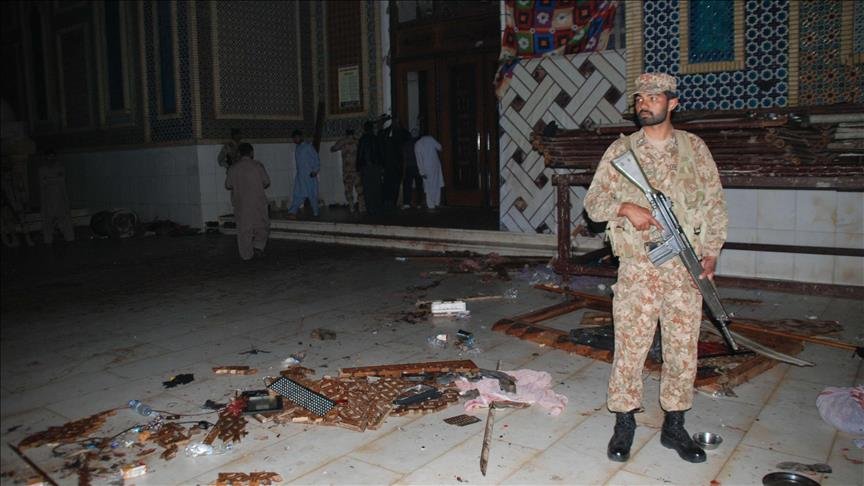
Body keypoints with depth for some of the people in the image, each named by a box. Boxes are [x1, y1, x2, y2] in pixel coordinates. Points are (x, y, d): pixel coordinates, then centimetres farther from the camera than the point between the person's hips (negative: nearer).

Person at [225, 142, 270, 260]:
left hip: (241, 203, 1)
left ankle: (246, 255, 12)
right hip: (258, 201, -1)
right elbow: (266, 183, -1)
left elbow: (228, 186, 2)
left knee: (243, 229, 9)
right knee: (262, 225, 17)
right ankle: (258, 246, 5)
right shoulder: (258, 166, -6)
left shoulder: (233, 168, -3)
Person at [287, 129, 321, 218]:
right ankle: (293, 212, -9)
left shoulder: (308, 146, -4)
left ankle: (315, 212, 11)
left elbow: (316, 158, -8)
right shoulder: (297, 148, 16)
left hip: (310, 175, -6)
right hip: (300, 175, 6)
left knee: (312, 194, 0)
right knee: (298, 194, -2)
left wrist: (315, 170, -16)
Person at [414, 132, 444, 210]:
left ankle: (431, 205, 4)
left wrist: (421, 172, -4)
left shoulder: (417, 144, 0)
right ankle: (437, 203, 15)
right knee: (437, 185, 14)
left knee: (429, 186, 5)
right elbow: (439, 147, 5)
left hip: (426, 167, -1)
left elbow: (419, 160, -5)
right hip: (435, 164, 1)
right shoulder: (430, 138, 0)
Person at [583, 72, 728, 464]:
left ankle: (674, 426, 23)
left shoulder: (694, 147, 9)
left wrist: (711, 250, 1)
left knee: (683, 348, 7)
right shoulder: (620, 150, 5)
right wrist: (625, 207, -15)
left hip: (686, 267, 2)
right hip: (637, 267, -1)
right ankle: (624, 423, 16)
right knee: (630, 346, 0)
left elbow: (714, 202, 11)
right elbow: (593, 202, 4)